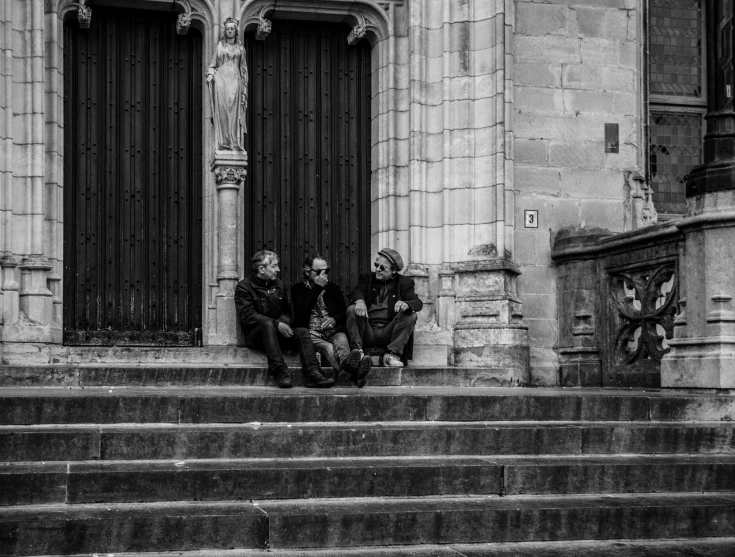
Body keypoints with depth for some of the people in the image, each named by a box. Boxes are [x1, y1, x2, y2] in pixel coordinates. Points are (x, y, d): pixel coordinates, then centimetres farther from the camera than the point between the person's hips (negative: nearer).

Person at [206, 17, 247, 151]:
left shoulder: (240, 48, 15)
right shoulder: (220, 46, 13)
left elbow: (243, 68, 16)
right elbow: (213, 64, 12)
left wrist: (244, 86, 9)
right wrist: (210, 74, -8)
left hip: (235, 80, 1)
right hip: (221, 78, -1)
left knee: (234, 110, -8)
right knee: (222, 109, -10)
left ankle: (235, 143, -10)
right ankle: (222, 143, -13)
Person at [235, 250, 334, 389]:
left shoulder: (278, 285, 16)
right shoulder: (244, 287, -5)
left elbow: (286, 312, 18)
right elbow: (247, 316, -16)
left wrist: (284, 322, -8)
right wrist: (276, 324, -23)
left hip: (277, 332, 6)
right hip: (255, 335, -6)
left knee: (303, 332, -19)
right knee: (268, 324, -37)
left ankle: (312, 374, -34)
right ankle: (281, 372, -46)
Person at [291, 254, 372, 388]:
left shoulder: (333, 288, 25)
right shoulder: (298, 289, 15)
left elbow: (344, 313, 22)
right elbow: (301, 314, -4)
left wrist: (335, 319, -2)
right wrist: (316, 288, -3)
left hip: (333, 332, 3)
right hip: (312, 335, -3)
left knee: (342, 340, -36)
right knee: (328, 348, -38)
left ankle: (347, 363, -73)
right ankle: (353, 373, -72)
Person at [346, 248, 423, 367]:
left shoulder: (404, 283, 10)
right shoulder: (367, 278, 16)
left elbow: (418, 303, -5)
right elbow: (357, 291, -4)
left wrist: (406, 304, -30)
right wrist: (359, 300, -30)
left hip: (388, 333, -1)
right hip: (367, 333, 1)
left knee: (411, 315, -22)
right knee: (352, 310, -22)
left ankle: (391, 354, -24)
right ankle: (357, 350, -24)